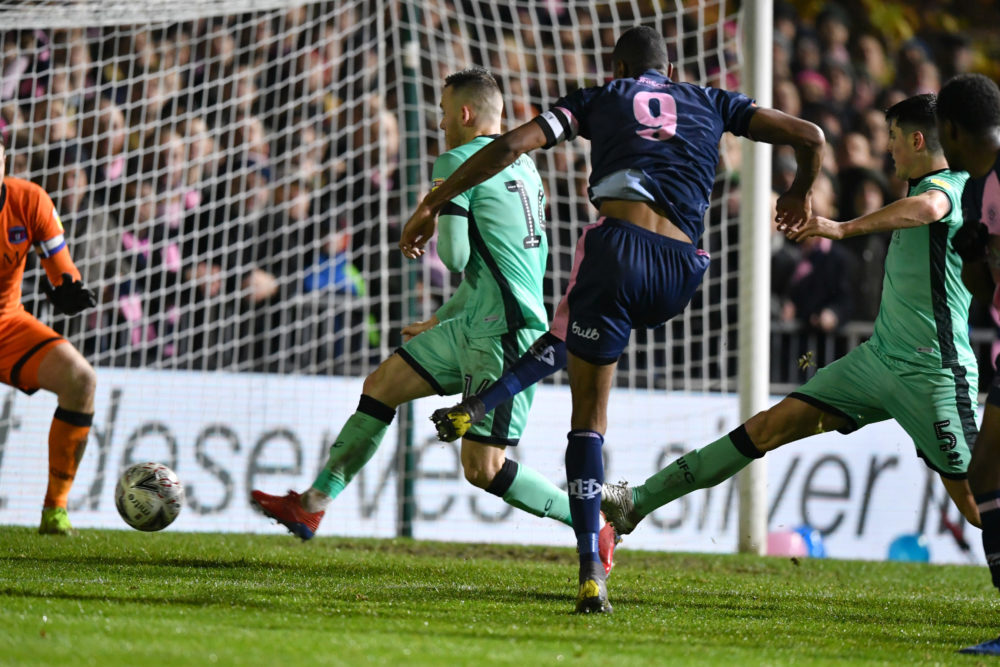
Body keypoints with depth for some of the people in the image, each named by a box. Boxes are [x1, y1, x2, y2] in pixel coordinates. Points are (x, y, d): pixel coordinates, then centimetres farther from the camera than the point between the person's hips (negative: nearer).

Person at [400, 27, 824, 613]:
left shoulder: (599, 101, 20)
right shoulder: (710, 103, 26)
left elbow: (510, 146, 9)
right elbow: (810, 136, 22)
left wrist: (433, 206, 13)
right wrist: (801, 195, 44)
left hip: (618, 249, -3)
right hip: (680, 274, 3)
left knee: (589, 420, 6)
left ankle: (592, 574, -3)